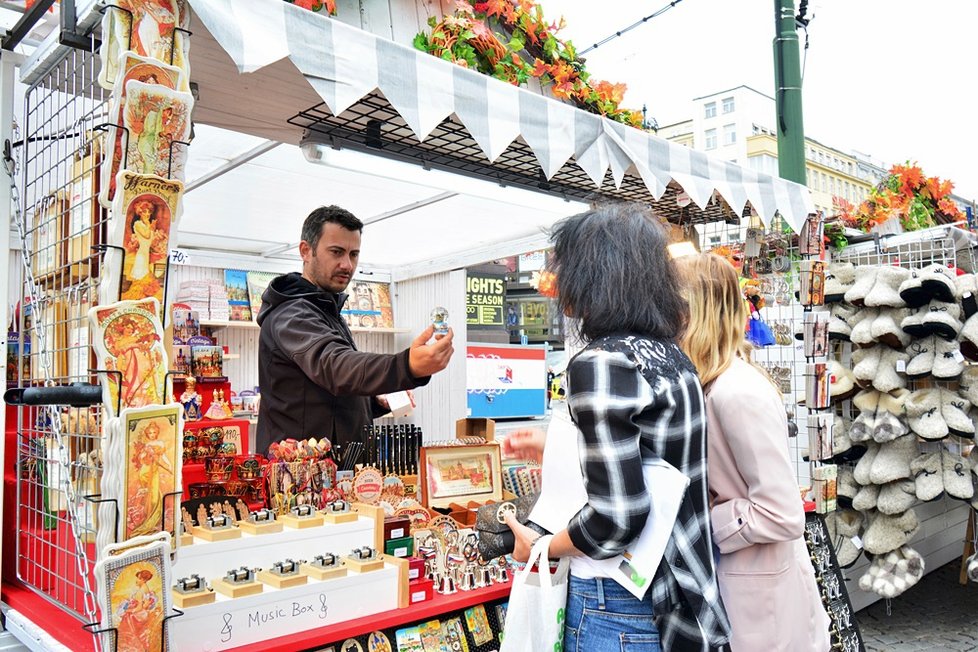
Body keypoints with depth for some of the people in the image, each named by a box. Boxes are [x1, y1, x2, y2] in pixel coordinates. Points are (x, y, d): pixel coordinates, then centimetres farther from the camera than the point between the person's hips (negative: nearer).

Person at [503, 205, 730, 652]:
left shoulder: (600, 363, -22)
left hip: (616, 605, -8)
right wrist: (557, 449, 21)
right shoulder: (669, 355, 3)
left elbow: (617, 517, -25)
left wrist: (539, 547, -8)